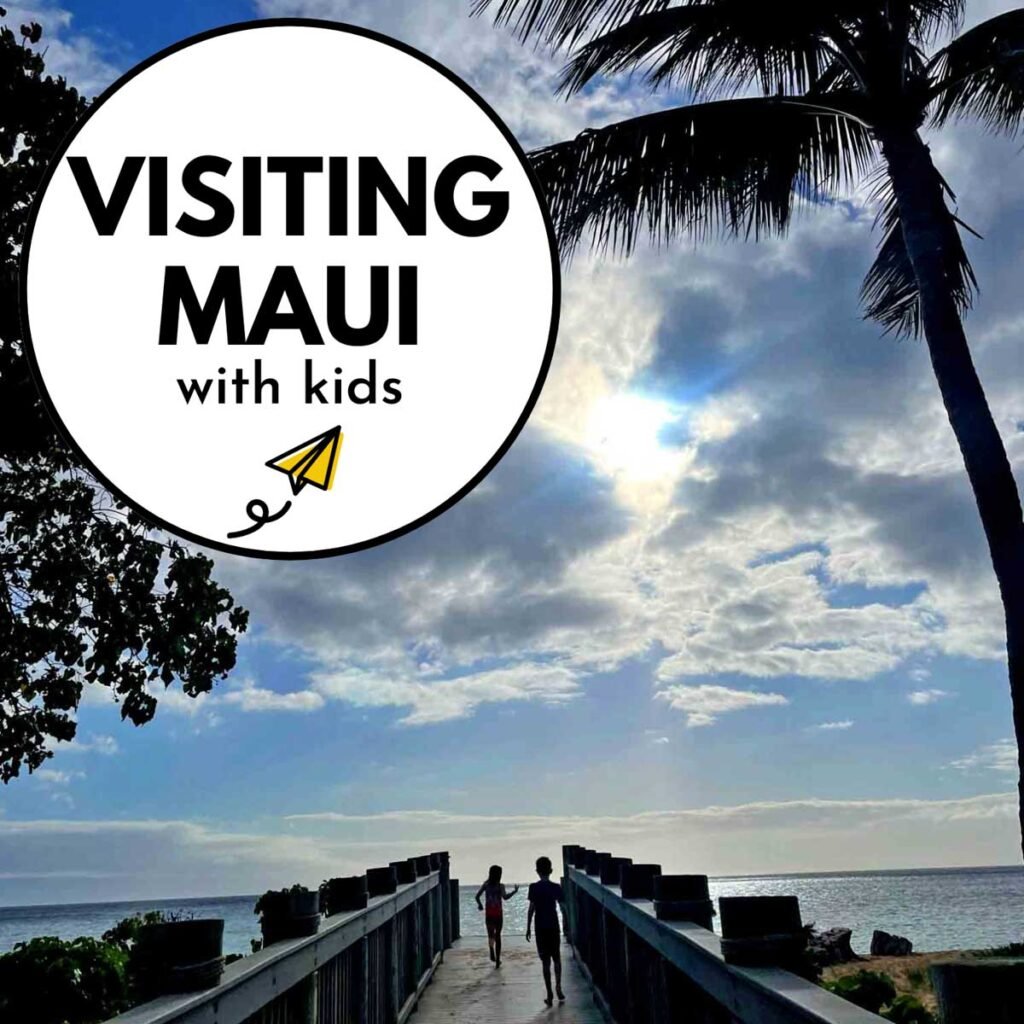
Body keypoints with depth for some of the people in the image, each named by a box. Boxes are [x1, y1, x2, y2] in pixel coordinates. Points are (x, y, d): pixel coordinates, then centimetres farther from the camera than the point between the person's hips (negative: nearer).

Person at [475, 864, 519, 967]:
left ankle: (492, 951, -14)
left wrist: (479, 904, 15)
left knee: (490, 934, 12)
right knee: (498, 935, 9)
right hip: (498, 914, -2)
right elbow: (505, 897, -25)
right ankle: (497, 960, 8)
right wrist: (515, 891, -13)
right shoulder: (500, 886, -11)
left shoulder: (486, 884, -1)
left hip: (488, 914, 2)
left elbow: (477, 896, -2)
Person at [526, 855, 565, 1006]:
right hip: (554, 927, 1)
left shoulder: (534, 887, -8)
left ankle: (550, 995, 2)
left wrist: (528, 928, -2)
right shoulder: (556, 887, -4)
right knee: (557, 958, 18)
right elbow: (563, 906, -1)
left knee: (545, 961, 3)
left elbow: (531, 909, -10)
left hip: (541, 928, -1)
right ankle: (558, 988, 8)